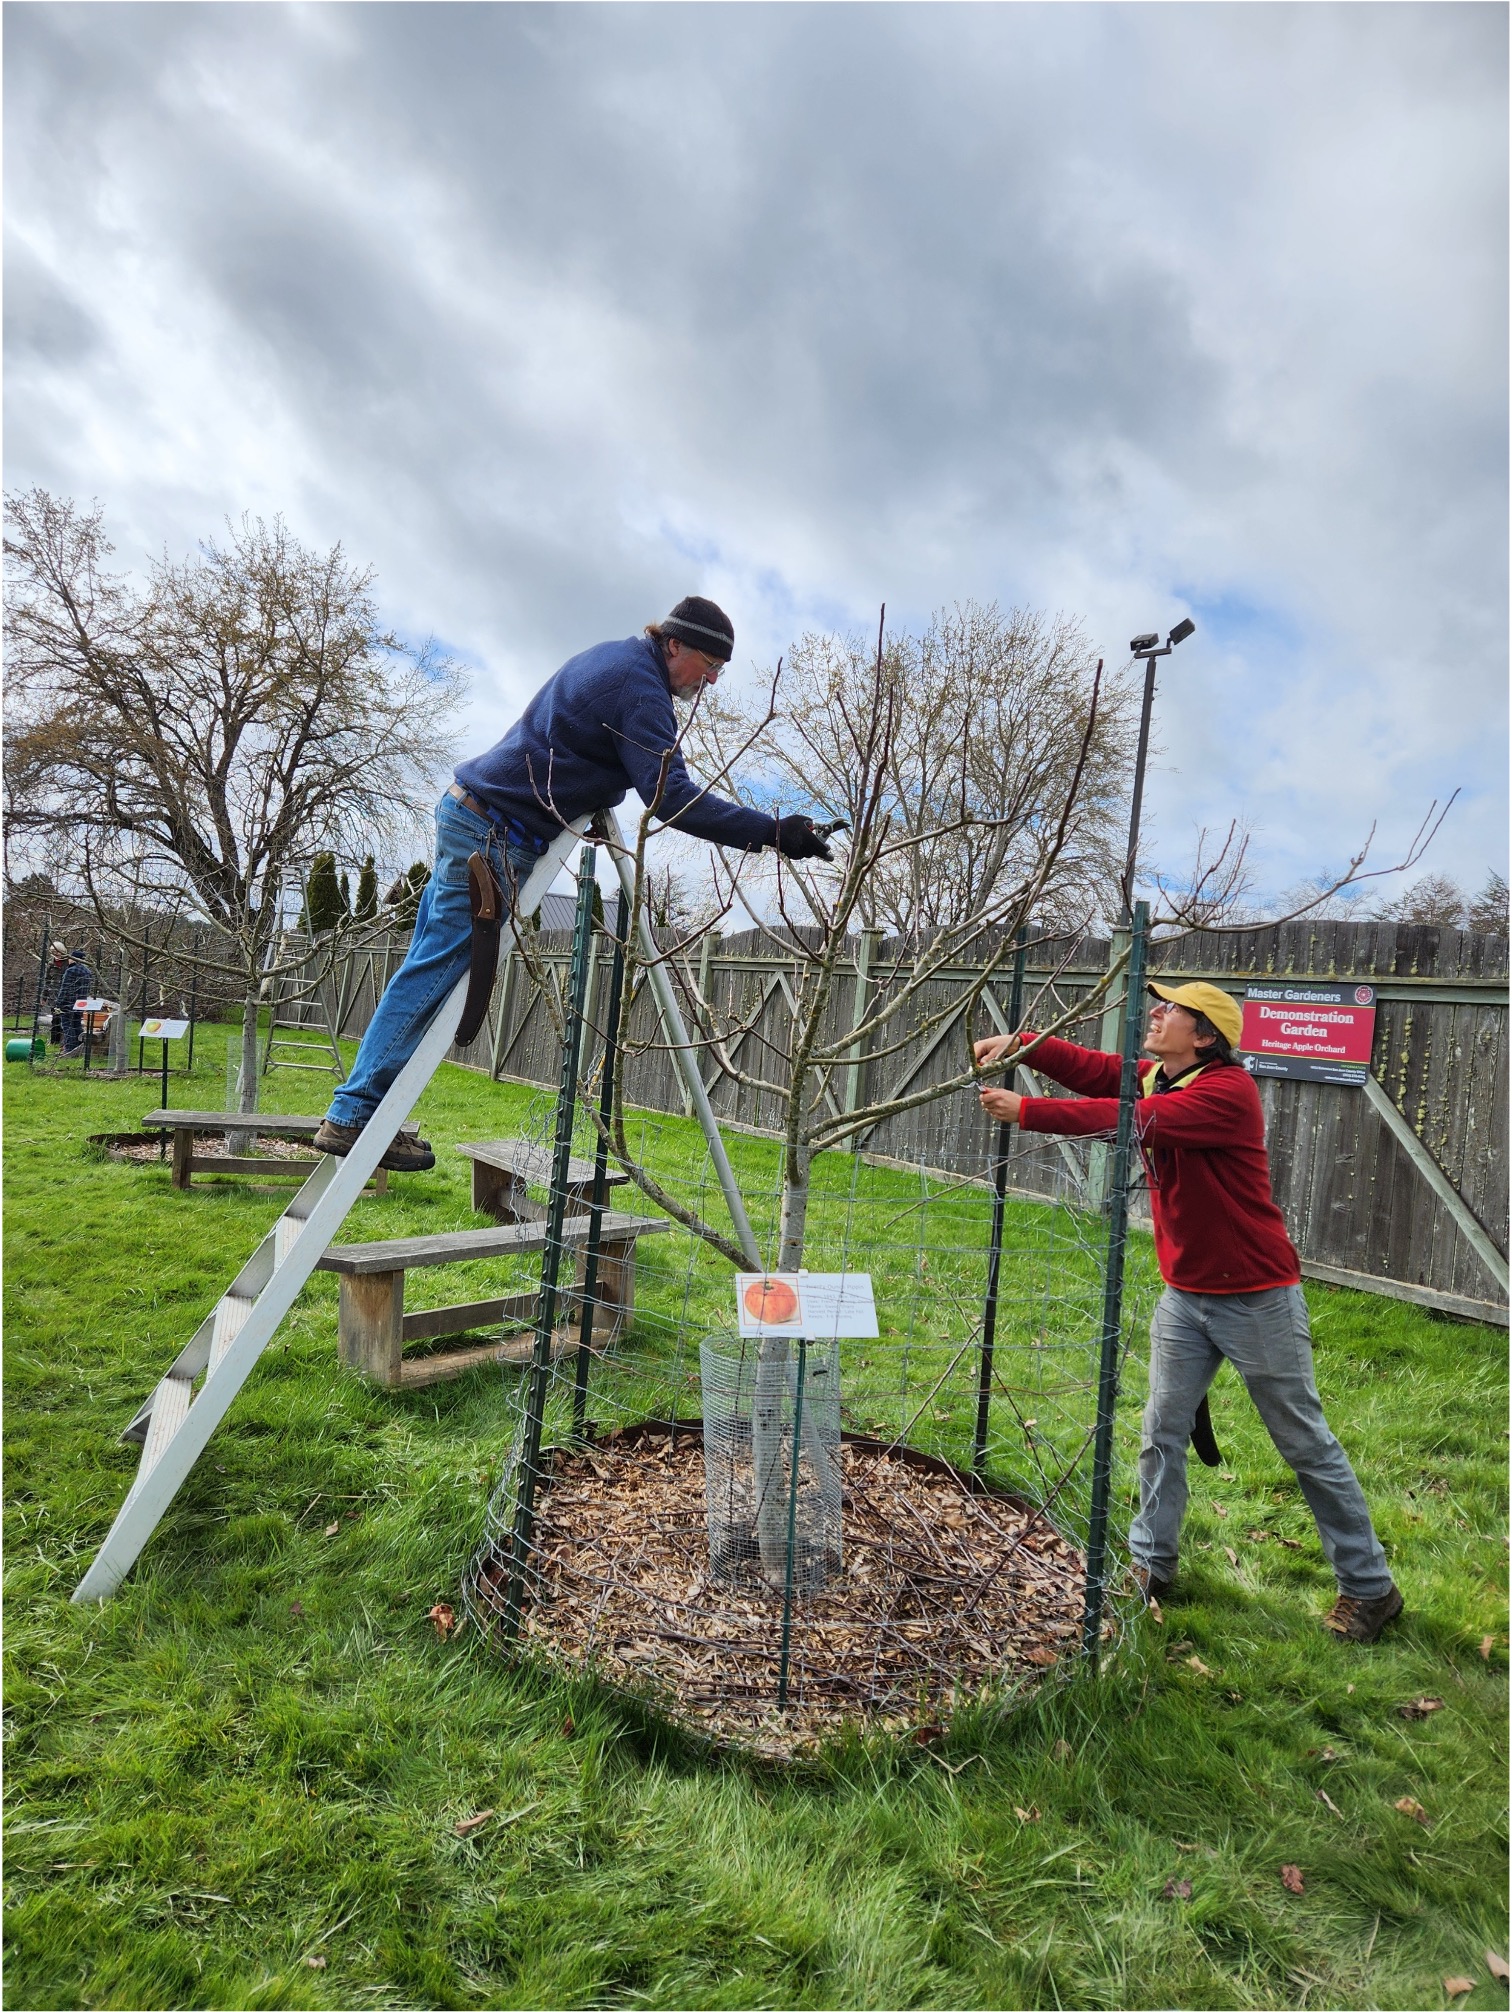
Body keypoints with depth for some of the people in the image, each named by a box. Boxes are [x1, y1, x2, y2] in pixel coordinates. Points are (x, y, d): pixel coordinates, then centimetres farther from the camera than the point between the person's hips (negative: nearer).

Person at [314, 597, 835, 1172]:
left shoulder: (610, 656, 17)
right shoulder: (640, 687, -15)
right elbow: (671, 796, -25)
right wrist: (771, 832, -27)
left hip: (465, 808, 10)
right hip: (495, 835, -10)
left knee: (430, 966, 10)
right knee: (437, 970, -7)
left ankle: (354, 1117, 16)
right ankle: (352, 1115, -1)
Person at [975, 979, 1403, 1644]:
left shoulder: (1229, 1090, -23)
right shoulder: (1154, 1076, 2)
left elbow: (1132, 1118, -32)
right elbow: (1089, 1069, -7)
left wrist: (1026, 1111, -31)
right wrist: (1020, 1042, -24)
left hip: (1256, 1298, -7)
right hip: (1185, 1295, 7)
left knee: (1306, 1445, 8)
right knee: (1163, 1432, 11)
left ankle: (1369, 1587, 25)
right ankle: (1152, 1565, 26)